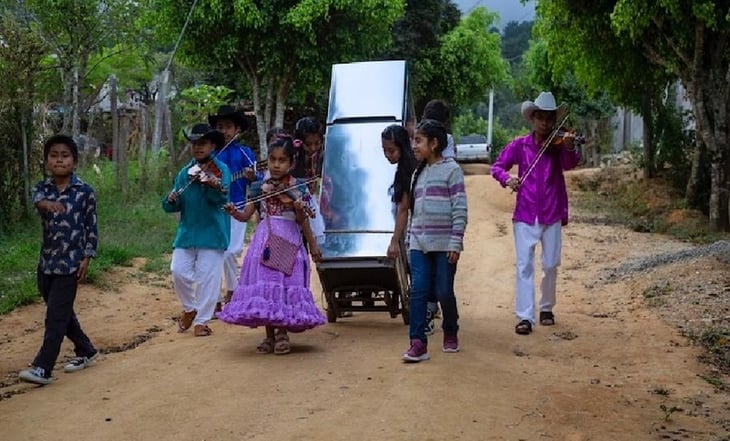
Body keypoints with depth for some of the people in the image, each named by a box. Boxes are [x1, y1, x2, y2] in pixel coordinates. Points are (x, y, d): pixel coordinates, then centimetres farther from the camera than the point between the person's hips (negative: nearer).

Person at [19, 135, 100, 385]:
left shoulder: (85, 192, -6)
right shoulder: (42, 188, 2)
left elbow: (92, 228, -1)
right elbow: (37, 199, -23)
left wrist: (86, 258, -7)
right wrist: (47, 203, -47)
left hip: (70, 263, -5)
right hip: (46, 262, 5)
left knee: (55, 317, -7)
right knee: (62, 314, 16)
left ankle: (42, 368, -6)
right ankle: (86, 351, 34)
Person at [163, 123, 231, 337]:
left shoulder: (220, 169, -3)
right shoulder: (185, 172, 11)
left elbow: (222, 198, -20)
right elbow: (174, 206, 11)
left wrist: (214, 186, -41)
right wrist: (171, 201, -12)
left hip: (212, 232, -4)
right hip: (187, 230, 4)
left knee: (207, 277, -1)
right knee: (179, 271, -2)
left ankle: (201, 320, 11)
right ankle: (189, 308, 24)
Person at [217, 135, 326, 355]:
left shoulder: (298, 189, 1)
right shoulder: (259, 187, 8)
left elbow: (303, 222, 0)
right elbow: (246, 215, 4)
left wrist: (313, 246, -17)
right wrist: (234, 212, -16)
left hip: (289, 243, -2)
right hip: (265, 242, 2)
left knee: (286, 286, -4)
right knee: (264, 285, 1)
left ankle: (282, 333, 9)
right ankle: (269, 335, 11)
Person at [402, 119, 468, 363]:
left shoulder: (451, 169, -5)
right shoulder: (418, 173, 15)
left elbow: (460, 209, -9)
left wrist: (456, 243, -13)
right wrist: (410, 239, 15)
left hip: (444, 244, -5)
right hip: (419, 244, 5)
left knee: (444, 292, 3)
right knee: (418, 291, -5)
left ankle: (450, 334, 26)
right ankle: (418, 343, -6)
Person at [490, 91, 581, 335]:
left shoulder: (558, 145, 0)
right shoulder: (520, 145, 2)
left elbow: (570, 164, -19)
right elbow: (497, 166, 6)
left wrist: (570, 149, -41)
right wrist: (507, 178, -16)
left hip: (552, 215, 1)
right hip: (525, 215, -1)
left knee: (551, 264, 8)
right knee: (524, 265, -6)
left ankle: (546, 308, 28)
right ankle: (525, 317, -6)